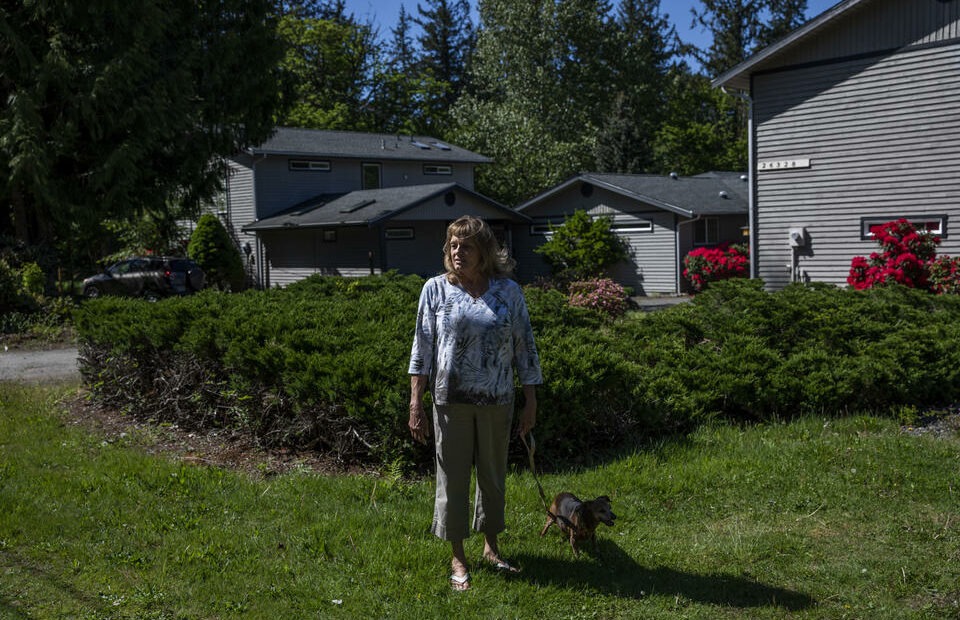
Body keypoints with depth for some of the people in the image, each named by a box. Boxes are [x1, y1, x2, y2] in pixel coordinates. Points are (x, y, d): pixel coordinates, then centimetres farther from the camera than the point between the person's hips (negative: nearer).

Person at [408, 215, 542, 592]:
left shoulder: (508, 291, 1)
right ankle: (457, 558, 19)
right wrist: (415, 403, -5)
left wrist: (531, 402, 3)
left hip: (496, 402, 1)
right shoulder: (436, 289, -1)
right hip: (451, 400, -1)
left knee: (493, 474, 13)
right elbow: (422, 348, 0)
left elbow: (524, 347, 5)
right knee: (452, 475, 5)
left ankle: (491, 547, 32)